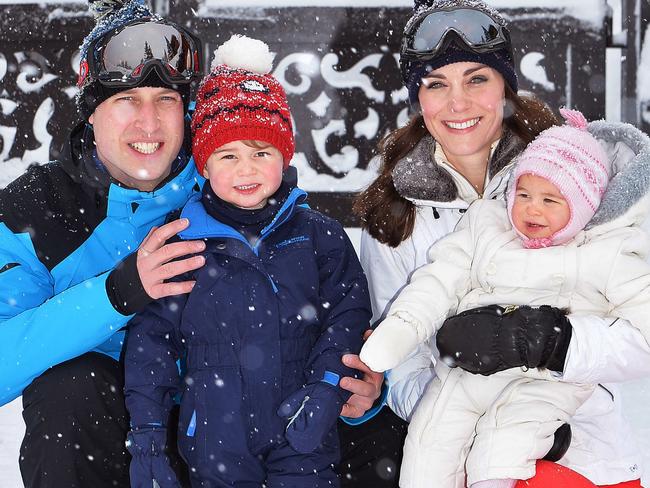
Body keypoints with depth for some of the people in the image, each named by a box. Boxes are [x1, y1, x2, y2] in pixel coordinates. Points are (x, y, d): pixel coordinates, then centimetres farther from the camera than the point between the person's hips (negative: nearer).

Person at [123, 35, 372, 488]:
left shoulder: (319, 234, 1)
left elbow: (348, 313, 3)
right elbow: (152, 332, 1)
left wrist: (327, 384, -11)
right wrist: (146, 428, -4)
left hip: (301, 428, 0)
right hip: (215, 436, 0)